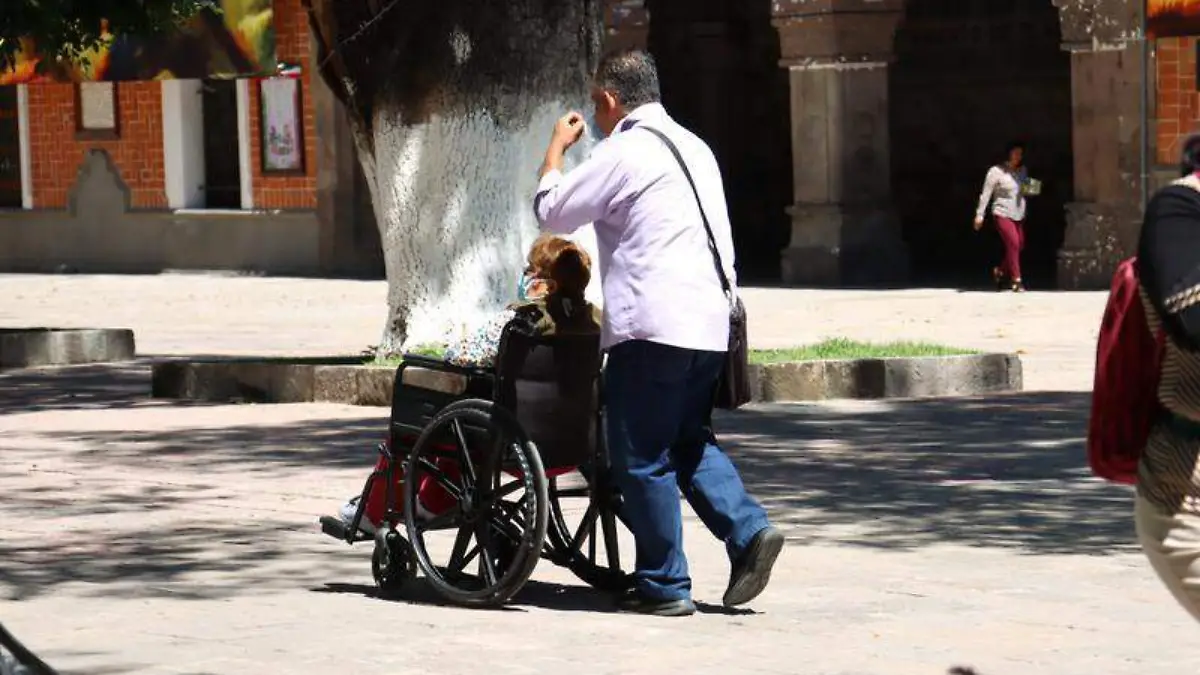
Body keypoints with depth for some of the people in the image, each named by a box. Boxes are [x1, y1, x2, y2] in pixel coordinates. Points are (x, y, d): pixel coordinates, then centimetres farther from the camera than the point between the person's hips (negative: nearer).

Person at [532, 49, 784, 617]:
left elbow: (551, 212, -1)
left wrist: (556, 148, 14)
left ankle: (664, 585, 2)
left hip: (652, 325, -8)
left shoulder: (622, 152, -8)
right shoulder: (693, 147, 18)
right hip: (710, 322, 8)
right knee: (690, 442, 19)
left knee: (642, 458, 0)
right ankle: (748, 530, 0)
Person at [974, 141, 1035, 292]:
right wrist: (980, 214, -9)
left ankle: (1000, 271, 30)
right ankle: (1016, 280, -13)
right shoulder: (996, 171, -8)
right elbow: (986, 193, -6)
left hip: (1018, 214, 6)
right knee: (1013, 243, -17)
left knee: (1019, 246, 7)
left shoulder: (1021, 170, 9)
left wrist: (1028, 189, -2)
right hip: (1003, 213, -6)